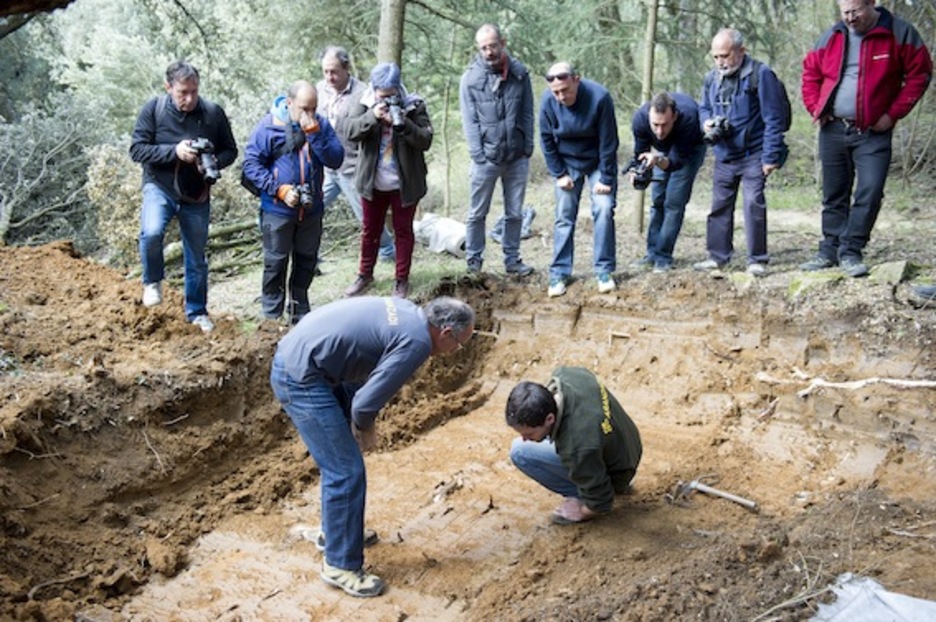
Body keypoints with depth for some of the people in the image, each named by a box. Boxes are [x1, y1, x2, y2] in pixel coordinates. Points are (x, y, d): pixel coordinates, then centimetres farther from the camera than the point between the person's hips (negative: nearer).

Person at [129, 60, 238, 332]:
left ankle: (197, 312, 30)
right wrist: (174, 151, -25)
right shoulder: (153, 109, -11)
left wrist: (214, 161, -22)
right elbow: (137, 149, -11)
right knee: (152, 232, -30)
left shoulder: (214, 113, -9)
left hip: (197, 194, 2)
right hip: (159, 187, -2)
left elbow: (230, 151, 0)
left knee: (197, 257, 11)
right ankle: (153, 281, 0)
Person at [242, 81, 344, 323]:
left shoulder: (321, 124, 0)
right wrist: (279, 189, -18)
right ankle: (272, 316, 20)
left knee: (307, 261, 14)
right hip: (278, 210, -3)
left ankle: (300, 311, 30)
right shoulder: (269, 126, -10)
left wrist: (315, 135, -20)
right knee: (276, 262, 6)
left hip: (311, 209, 4)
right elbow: (251, 164, -10)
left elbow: (336, 160, -8)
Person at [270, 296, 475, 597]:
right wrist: (364, 427, 4)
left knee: (340, 458, 23)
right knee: (346, 471, -3)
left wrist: (364, 424, 12)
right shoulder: (416, 341, -17)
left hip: (294, 355, 10)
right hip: (300, 377, -10)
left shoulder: (407, 312, 10)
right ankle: (341, 565, 10)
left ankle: (336, 530, 40)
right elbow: (366, 403, -19)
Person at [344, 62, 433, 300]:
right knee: (370, 230, 15)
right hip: (372, 181, 2)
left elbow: (426, 140, -15)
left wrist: (403, 124, -30)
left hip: (405, 183, -2)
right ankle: (365, 275, 31)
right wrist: (372, 116, -31)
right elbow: (351, 132, -15)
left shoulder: (414, 105, -9)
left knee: (403, 231, 9)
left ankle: (402, 279, 21)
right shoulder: (365, 103, -4)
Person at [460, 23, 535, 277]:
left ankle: (512, 259, 21)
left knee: (515, 213, 10)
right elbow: (469, 121, -5)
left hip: (517, 158, 2)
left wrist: (528, 149, -1)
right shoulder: (470, 78, -4)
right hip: (486, 158, -2)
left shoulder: (520, 73, 2)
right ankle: (474, 261, 16)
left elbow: (527, 114, 6)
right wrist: (478, 156, -11)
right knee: (477, 213, 5)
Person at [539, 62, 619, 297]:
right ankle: (559, 273, 4)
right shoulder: (548, 101, -20)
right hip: (567, 163, 2)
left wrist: (605, 179, -17)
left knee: (604, 210, -11)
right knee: (564, 216, -2)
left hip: (598, 162, -2)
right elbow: (546, 139, -7)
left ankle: (604, 271, -1)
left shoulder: (599, 97, -28)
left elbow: (608, 142, -20)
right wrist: (559, 174, -8)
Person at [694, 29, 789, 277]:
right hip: (723, 155, 6)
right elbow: (703, 107, 23)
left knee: (754, 204, -11)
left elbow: (773, 119, -13)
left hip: (753, 155, -6)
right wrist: (706, 122, -2)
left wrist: (770, 157, -15)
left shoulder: (761, 74, -12)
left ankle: (757, 260, -1)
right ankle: (718, 256, 21)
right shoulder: (712, 79, 7)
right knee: (720, 206, 10)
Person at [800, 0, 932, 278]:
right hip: (833, 130, 3)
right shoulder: (831, 37, 6)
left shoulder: (899, 33, -4)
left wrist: (894, 113, -9)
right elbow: (810, 73, 16)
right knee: (834, 195, 10)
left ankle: (850, 252, -5)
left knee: (870, 192, -13)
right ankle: (830, 250, 19)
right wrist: (815, 108, 3)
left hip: (873, 133, -3)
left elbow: (920, 73, -3)